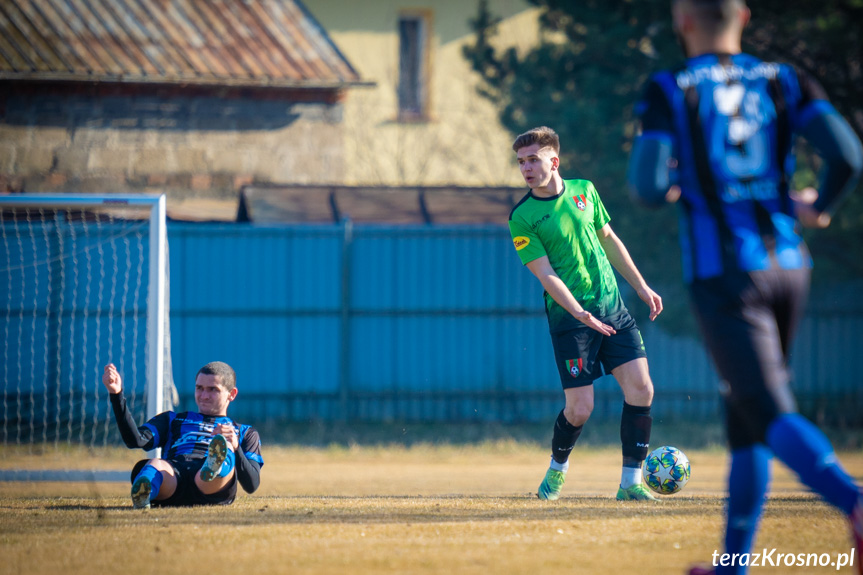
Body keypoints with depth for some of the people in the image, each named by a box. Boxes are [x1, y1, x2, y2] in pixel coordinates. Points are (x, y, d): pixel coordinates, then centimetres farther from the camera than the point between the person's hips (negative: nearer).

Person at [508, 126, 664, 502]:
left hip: (612, 307, 5)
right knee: (580, 407, -7)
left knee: (641, 388, -7)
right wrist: (582, 315, -24)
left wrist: (641, 287, 17)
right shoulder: (522, 217, -9)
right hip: (569, 316, -5)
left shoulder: (584, 191, 6)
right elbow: (546, 275, -14)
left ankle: (631, 482, 0)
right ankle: (557, 469, 22)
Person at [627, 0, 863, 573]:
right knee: (745, 404, 18)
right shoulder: (785, 81, 8)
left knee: (771, 413, -13)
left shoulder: (669, 91, -1)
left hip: (722, 274, -5)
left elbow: (650, 189, -11)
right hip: (789, 267, 5)